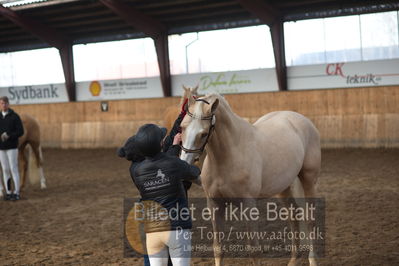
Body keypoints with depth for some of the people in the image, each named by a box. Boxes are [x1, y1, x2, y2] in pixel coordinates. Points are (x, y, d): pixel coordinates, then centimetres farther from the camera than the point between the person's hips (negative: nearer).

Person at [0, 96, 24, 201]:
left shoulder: (15, 116, -7)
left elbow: (21, 132, -12)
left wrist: (9, 135, -25)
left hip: (12, 148, -5)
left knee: (14, 169, -5)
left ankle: (16, 193, 0)